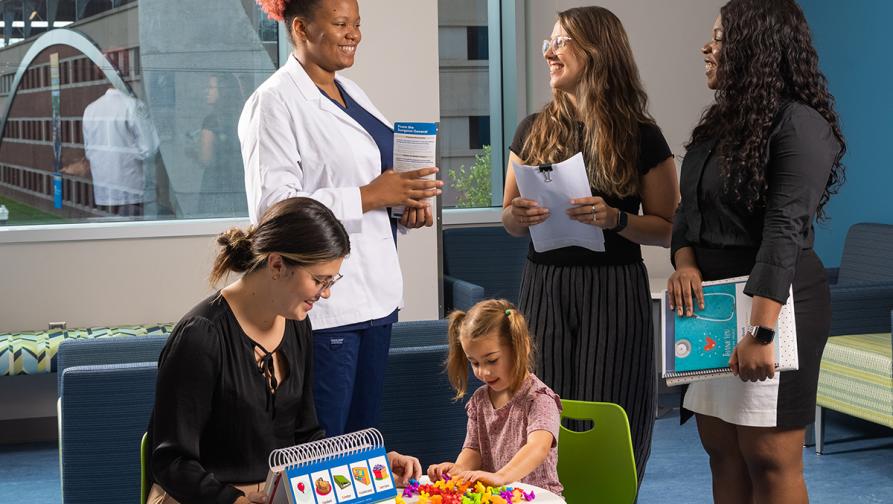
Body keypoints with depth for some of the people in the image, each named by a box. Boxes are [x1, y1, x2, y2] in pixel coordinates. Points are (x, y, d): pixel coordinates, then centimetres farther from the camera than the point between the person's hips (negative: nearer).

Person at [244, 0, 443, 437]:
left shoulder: (351, 93, 16)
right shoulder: (274, 102, -11)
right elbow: (272, 207, -19)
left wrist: (404, 200, 5)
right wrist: (369, 197, -20)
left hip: (374, 296, 9)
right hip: (321, 306, -8)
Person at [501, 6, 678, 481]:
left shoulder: (641, 137, -2)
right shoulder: (534, 130, 7)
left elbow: (668, 228, 1)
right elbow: (508, 218, 15)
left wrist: (615, 219, -16)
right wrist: (519, 216, -8)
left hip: (613, 291, -3)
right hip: (544, 286, 3)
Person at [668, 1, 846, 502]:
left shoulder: (799, 124, -13)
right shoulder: (723, 122, 15)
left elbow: (784, 232, -21)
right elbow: (688, 211, 14)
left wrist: (761, 331, -27)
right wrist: (685, 263, -7)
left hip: (774, 302, -8)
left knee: (769, 458, -4)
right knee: (721, 448, 10)